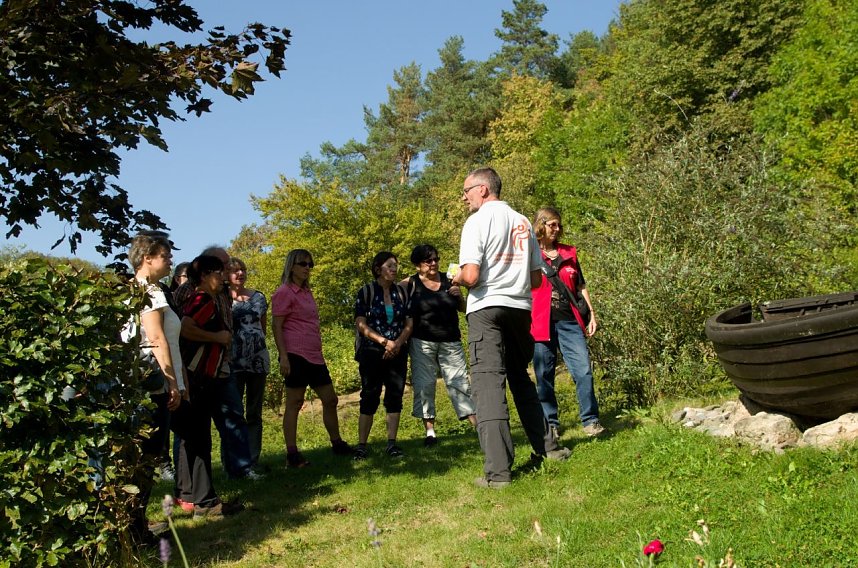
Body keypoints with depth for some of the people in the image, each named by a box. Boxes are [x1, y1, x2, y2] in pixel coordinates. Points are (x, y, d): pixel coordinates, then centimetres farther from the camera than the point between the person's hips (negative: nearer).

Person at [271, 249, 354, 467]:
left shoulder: (306, 292, 19)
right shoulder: (284, 292, -7)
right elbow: (276, 326, -12)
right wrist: (283, 356, -19)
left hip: (314, 356, 9)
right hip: (295, 355, -9)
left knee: (330, 399, 13)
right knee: (294, 402, -4)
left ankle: (337, 444, 27)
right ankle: (292, 455, 2)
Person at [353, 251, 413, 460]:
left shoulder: (402, 292, 10)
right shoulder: (366, 292, 0)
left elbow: (409, 323, 7)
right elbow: (361, 324, -7)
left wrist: (397, 343, -10)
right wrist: (384, 341, -15)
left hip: (397, 353, 3)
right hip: (372, 353, -3)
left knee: (395, 396, 1)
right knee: (369, 397, -4)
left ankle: (392, 443, 7)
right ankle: (362, 445, 0)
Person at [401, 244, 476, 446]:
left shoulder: (448, 280, 6)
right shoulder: (410, 284, -3)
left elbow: (463, 309, 12)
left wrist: (459, 296, -7)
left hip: (450, 342, 2)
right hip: (422, 343, -2)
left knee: (459, 382, 2)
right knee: (424, 385, 2)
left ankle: (479, 425, 5)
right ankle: (430, 431, 10)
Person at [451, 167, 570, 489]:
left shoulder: (478, 221, -5)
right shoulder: (523, 222, 14)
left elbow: (471, 276, -15)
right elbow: (537, 279, 16)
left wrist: (455, 279, 5)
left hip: (487, 307, -6)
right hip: (521, 307, 6)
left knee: (488, 382, -9)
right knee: (520, 378, 20)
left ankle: (498, 471, -15)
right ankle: (546, 447, 26)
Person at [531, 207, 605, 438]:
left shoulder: (569, 253, 14)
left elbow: (581, 286, 18)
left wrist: (591, 314, 12)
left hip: (570, 321, 3)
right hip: (541, 323, -3)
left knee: (584, 370, -6)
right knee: (544, 376, 2)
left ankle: (590, 420, 2)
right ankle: (550, 423, 12)